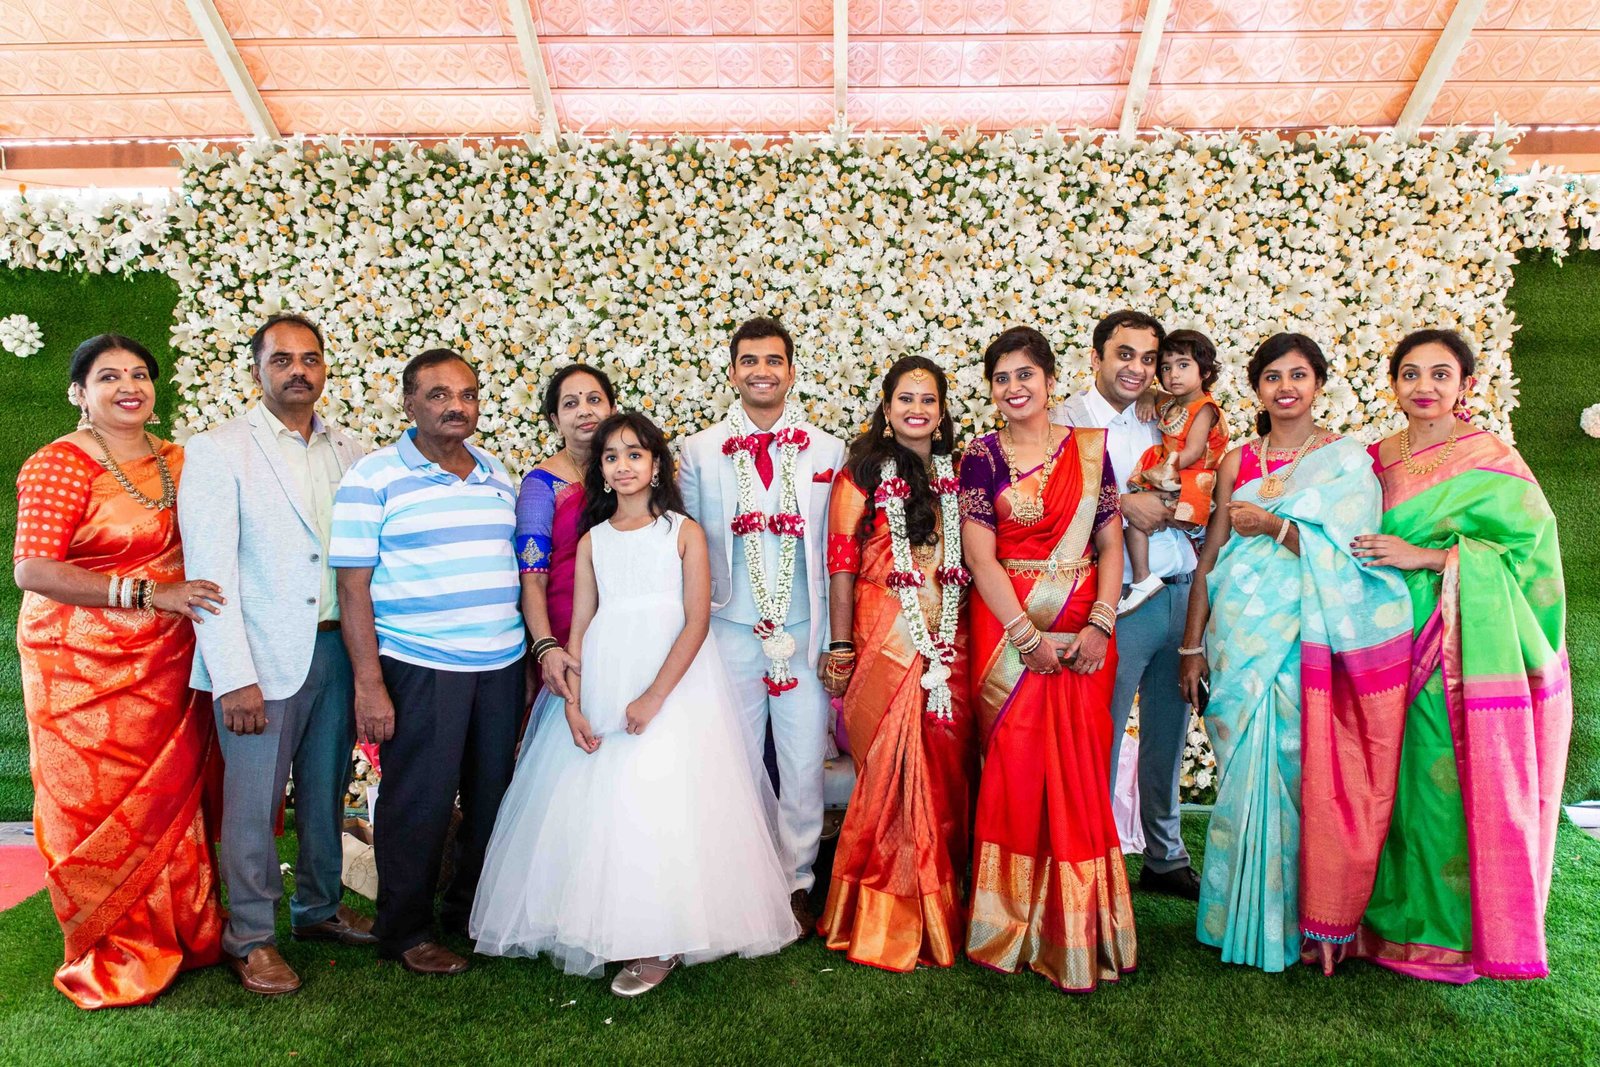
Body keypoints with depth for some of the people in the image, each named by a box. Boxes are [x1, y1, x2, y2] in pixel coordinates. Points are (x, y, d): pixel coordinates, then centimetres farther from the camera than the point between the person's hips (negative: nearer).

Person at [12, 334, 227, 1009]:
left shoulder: (177, 461, 9)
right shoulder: (59, 465, -10)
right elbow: (33, 571, -18)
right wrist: (147, 594, -23)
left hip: (166, 663, 5)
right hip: (85, 666, -5)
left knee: (170, 799, 13)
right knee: (99, 808, 5)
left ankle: (179, 935, 30)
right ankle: (113, 958, 23)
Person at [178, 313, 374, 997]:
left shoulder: (348, 452, 8)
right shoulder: (217, 451, -5)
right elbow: (209, 571, -10)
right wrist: (234, 678, -15)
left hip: (337, 649, 5)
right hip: (262, 657, -4)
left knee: (326, 792, 16)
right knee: (253, 802, 5)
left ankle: (320, 908, 35)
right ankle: (250, 937, 23)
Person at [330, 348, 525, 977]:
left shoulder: (497, 476, 12)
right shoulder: (374, 478, -5)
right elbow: (353, 585, -8)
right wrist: (368, 683, -13)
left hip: (502, 665, 6)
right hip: (419, 668, -5)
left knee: (494, 795, 13)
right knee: (419, 803, 4)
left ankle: (473, 912, 34)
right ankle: (404, 932, 24)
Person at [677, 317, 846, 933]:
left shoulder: (827, 451, 4)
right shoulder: (699, 451, 4)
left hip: (804, 635, 0)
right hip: (730, 634, 0)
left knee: (804, 767, 6)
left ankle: (796, 884, 25)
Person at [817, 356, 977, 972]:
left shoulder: (956, 476, 12)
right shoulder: (862, 473, 0)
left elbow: (970, 563, 14)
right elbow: (841, 565, -3)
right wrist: (840, 649, -6)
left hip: (950, 644, 4)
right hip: (884, 644, -4)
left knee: (945, 775, 8)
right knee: (890, 777, 1)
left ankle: (939, 914, 26)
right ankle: (884, 922, 18)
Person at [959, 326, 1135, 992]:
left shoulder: (1090, 449, 7)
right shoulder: (982, 456, 1)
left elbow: (1111, 544, 4)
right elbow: (980, 556, -6)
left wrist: (1100, 623, -10)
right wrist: (1029, 636, -14)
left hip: (1082, 632, 1)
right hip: (1006, 629, -1)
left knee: (1078, 773, 2)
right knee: (1015, 768, 0)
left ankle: (1078, 932, 18)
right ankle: (1018, 927, 17)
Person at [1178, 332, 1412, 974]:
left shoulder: (1348, 459, 4)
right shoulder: (1236, 463, 11)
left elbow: (1349, 551, -7)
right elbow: (1210, 558, 9)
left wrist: (1272, 525, -10)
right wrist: (1193, 646, 5)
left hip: (1307, 641, -2)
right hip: (1241, 641, 2)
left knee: (1301, 773, -1)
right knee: (1245, 774, 4)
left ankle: (1307, 918, 15)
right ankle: (1245, 916, 17)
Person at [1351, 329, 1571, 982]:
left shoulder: (1491, 459, -4)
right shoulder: (1377, 460, 10)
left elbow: (1529, 545, -10)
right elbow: (1353, 547, 15)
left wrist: (1427, 557, -17)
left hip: (1472, 653, -4)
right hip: (1399, 647, 4)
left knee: (1459, 787, 0)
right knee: (1409, 782, 9)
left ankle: (1457, 933, 15)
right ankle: (1407, 919, 23)